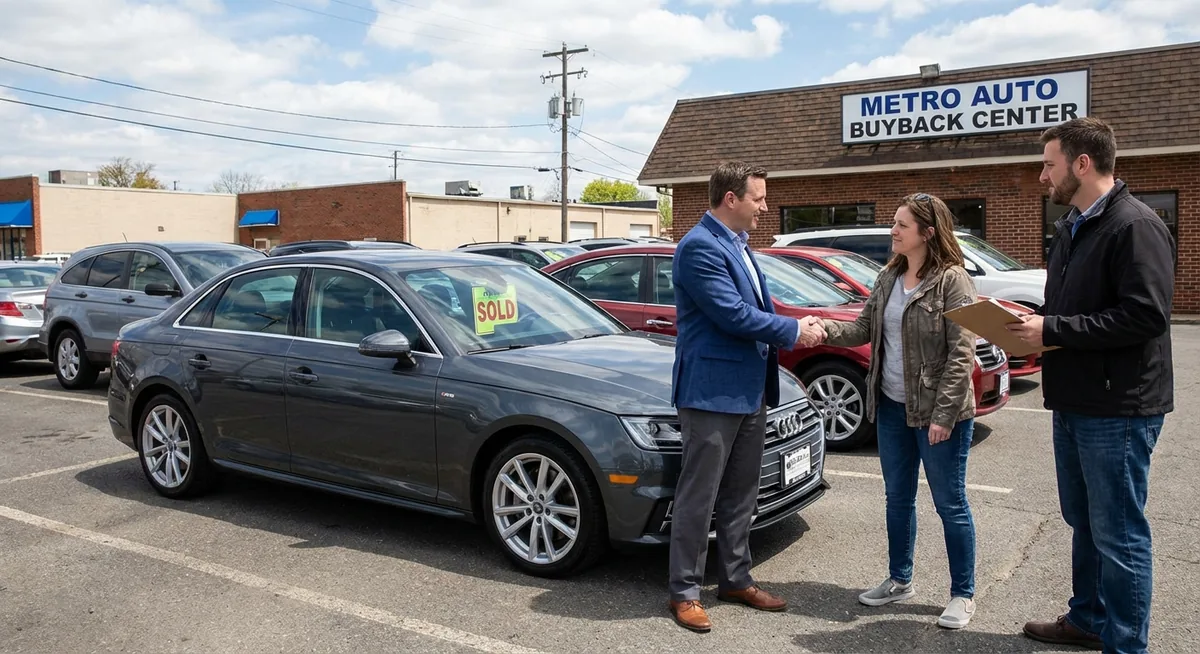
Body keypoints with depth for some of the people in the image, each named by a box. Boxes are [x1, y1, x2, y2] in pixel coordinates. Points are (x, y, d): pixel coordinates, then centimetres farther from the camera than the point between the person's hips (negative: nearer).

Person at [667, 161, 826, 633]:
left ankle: (736, 579, 29)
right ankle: (683, 592, 12)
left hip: (751, 388, 10)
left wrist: (792, 328, 6)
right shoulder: (700, 247, -16)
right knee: (698, 497, 0)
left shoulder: (737, 243, 15)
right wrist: (794, 331, -11)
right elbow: (733, 315, -21)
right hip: (712, 391, -10)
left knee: (740, 494, 17)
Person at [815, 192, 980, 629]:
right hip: (892, 407, 7)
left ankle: (963, 594, 21)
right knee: (898, 498, 17)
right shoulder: (888, 278, 8)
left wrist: (943, 413, -20)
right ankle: (899, 580, 33)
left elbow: (961, 353, -17)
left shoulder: (952, 281, -14)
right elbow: (864, 329, 7)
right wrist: (827, 329, -12)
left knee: (949, 503, 5)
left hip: (938, 412, -7)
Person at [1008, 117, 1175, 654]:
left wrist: (1052, 330, -21)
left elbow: (1145, 315, -25)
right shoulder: (1070, 228, 14)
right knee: (1083, 522, 21)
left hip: (1118, 409, -9)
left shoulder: (1135, 226, -16)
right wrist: (1031, 326, 1)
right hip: (1073, 402, 10)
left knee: (1119, 536, 1)